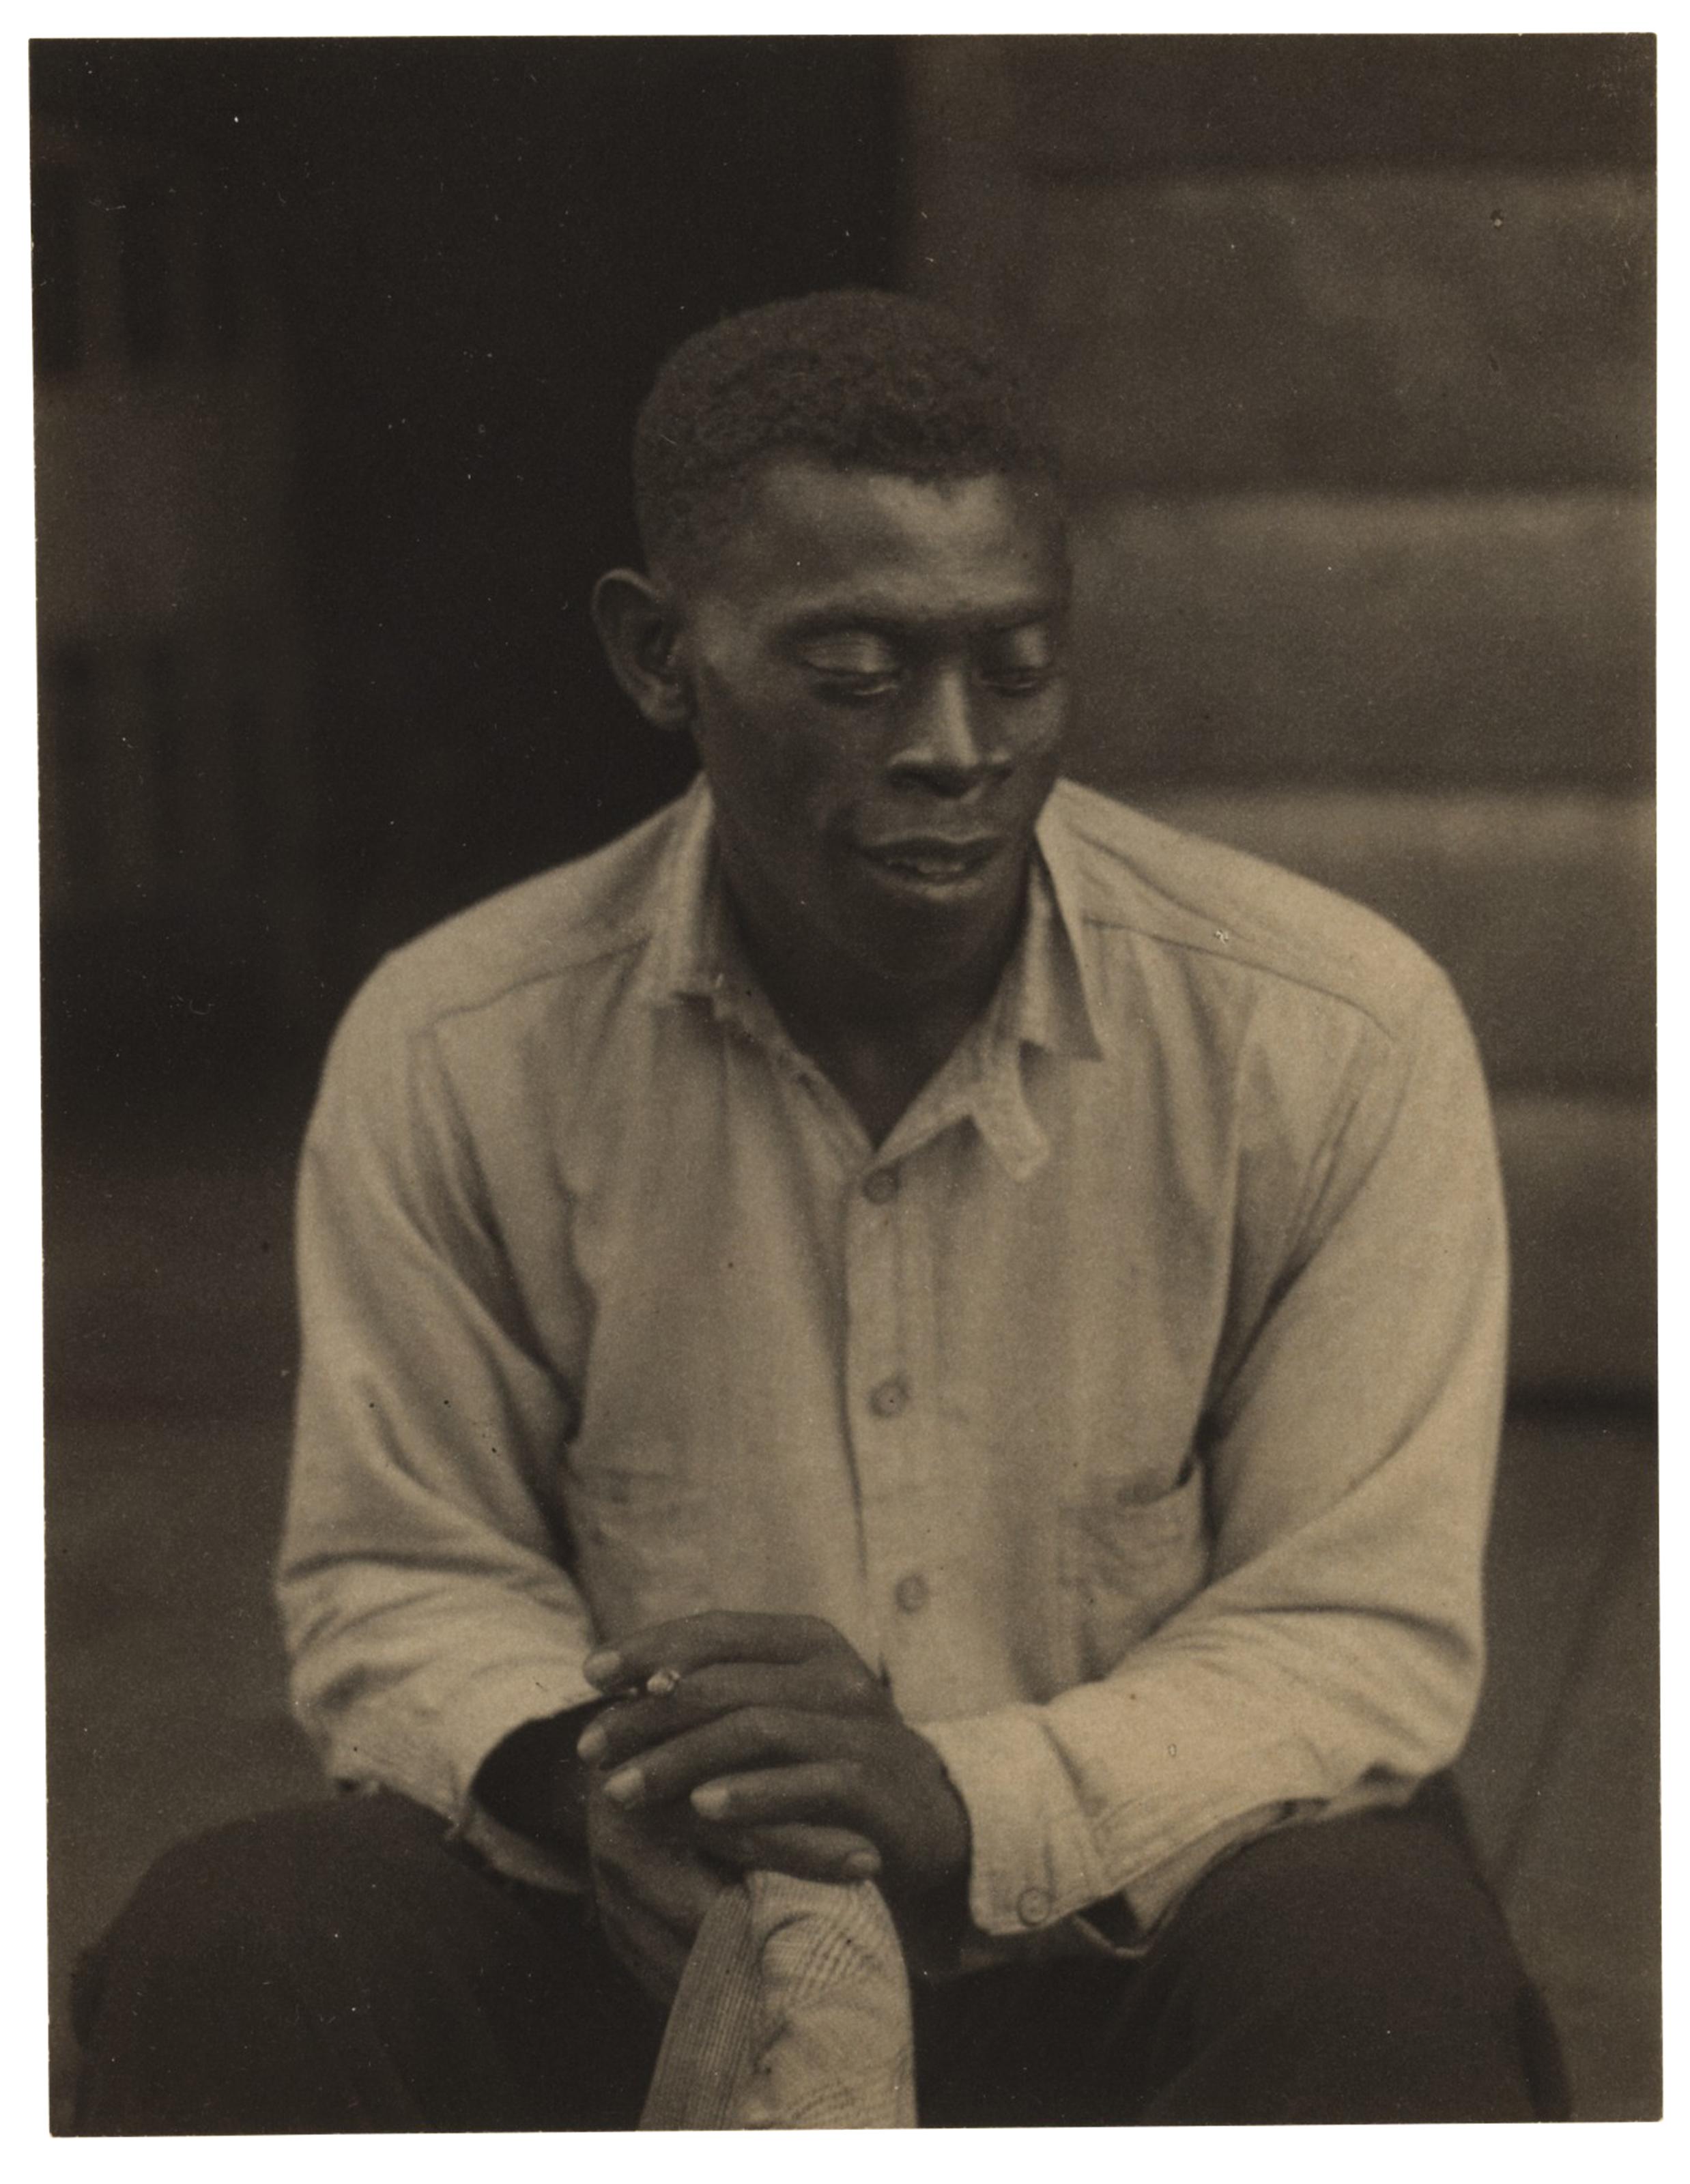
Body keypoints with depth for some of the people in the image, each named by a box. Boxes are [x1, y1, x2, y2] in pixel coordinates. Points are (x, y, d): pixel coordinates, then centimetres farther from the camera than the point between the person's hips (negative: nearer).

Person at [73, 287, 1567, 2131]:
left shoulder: (1343, 1039, -11)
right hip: (640, 1938, 1)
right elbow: (398, 1578, 4)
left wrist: (967, 1805, -27)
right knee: (231, 1949, -26)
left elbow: (1366, 1631, -9)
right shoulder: (449, 1058, -7)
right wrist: (577, 1769, -21)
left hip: (1139, 1925, 0)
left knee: (1395, 1971, -33)